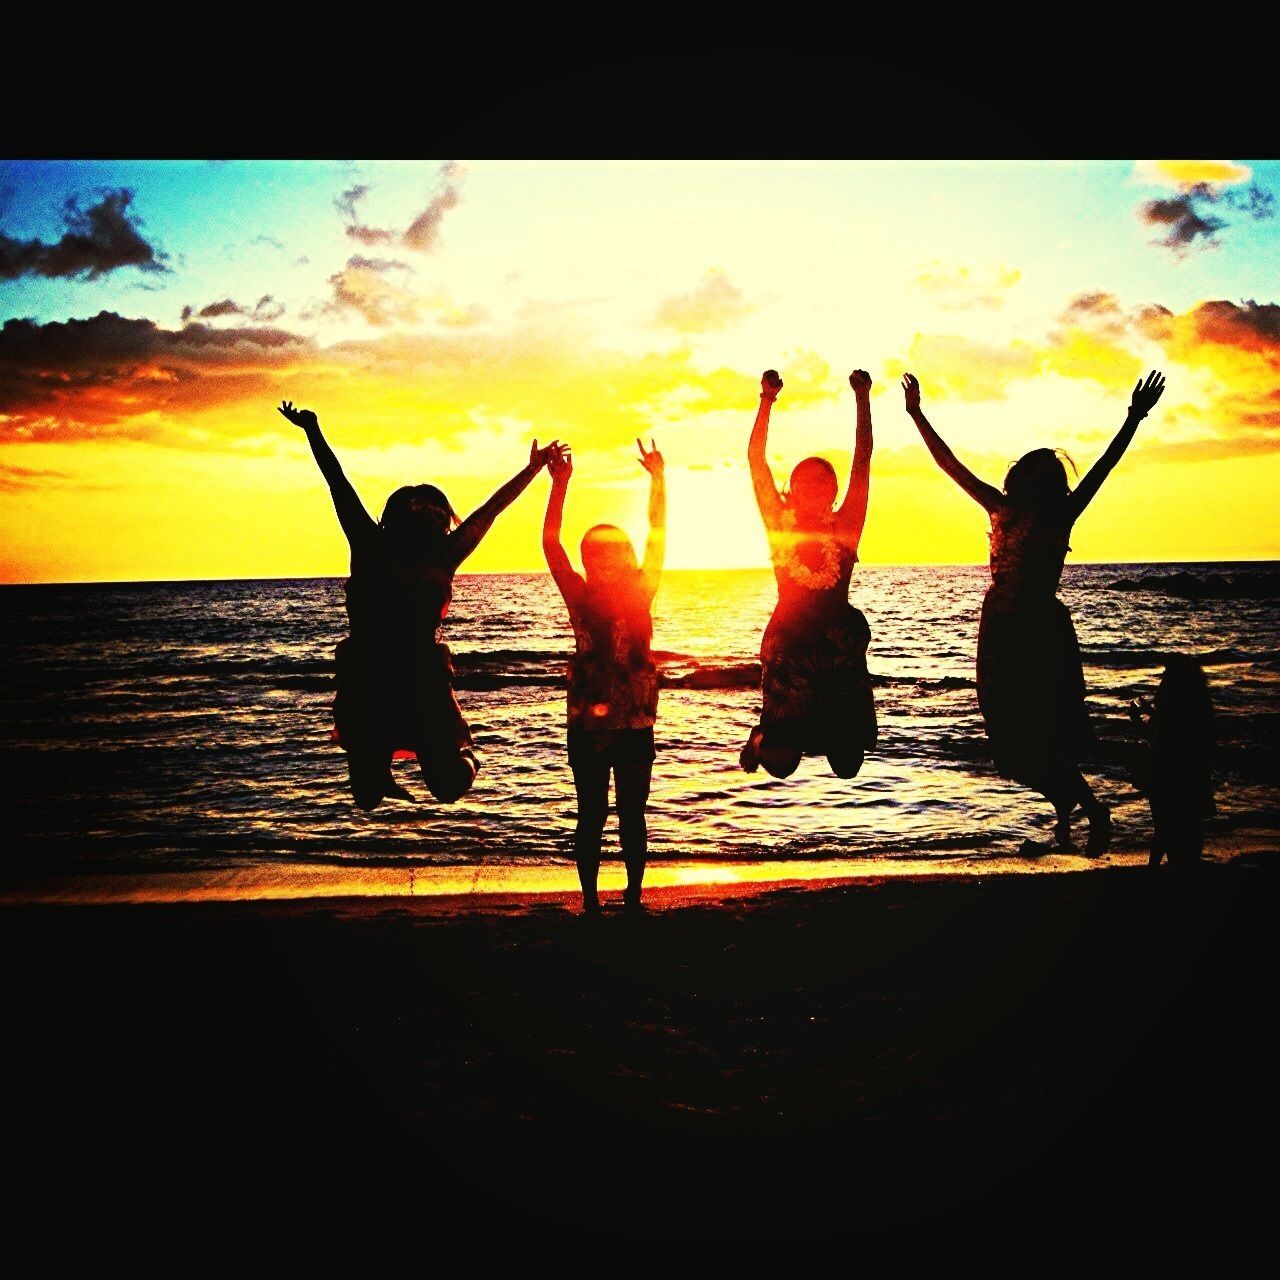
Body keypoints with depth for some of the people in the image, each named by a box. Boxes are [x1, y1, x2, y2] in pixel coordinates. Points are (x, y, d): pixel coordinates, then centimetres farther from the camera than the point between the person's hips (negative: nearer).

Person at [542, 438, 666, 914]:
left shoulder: (640, 595, 0)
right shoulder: (580, 597, -3)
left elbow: (657, 538, -1)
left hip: (635, 724, 1)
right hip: (587, 724, -1)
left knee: (633, 817, 8)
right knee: (591, 817, 7)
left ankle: (633, 898, 16)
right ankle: (590, 902, 13)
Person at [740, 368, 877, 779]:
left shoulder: (845, 526, 7)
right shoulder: (780, 525, 5)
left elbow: (862, 459, 4)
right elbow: (756, 460, 2)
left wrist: (863, 399, 1)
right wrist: (767, 401, -2)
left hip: (839, 641, 1)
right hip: (788, 640, -1)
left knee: (846, 764, -1)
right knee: (780, 764, -5)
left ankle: (832, 735, 35)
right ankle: (762, 739, 31)